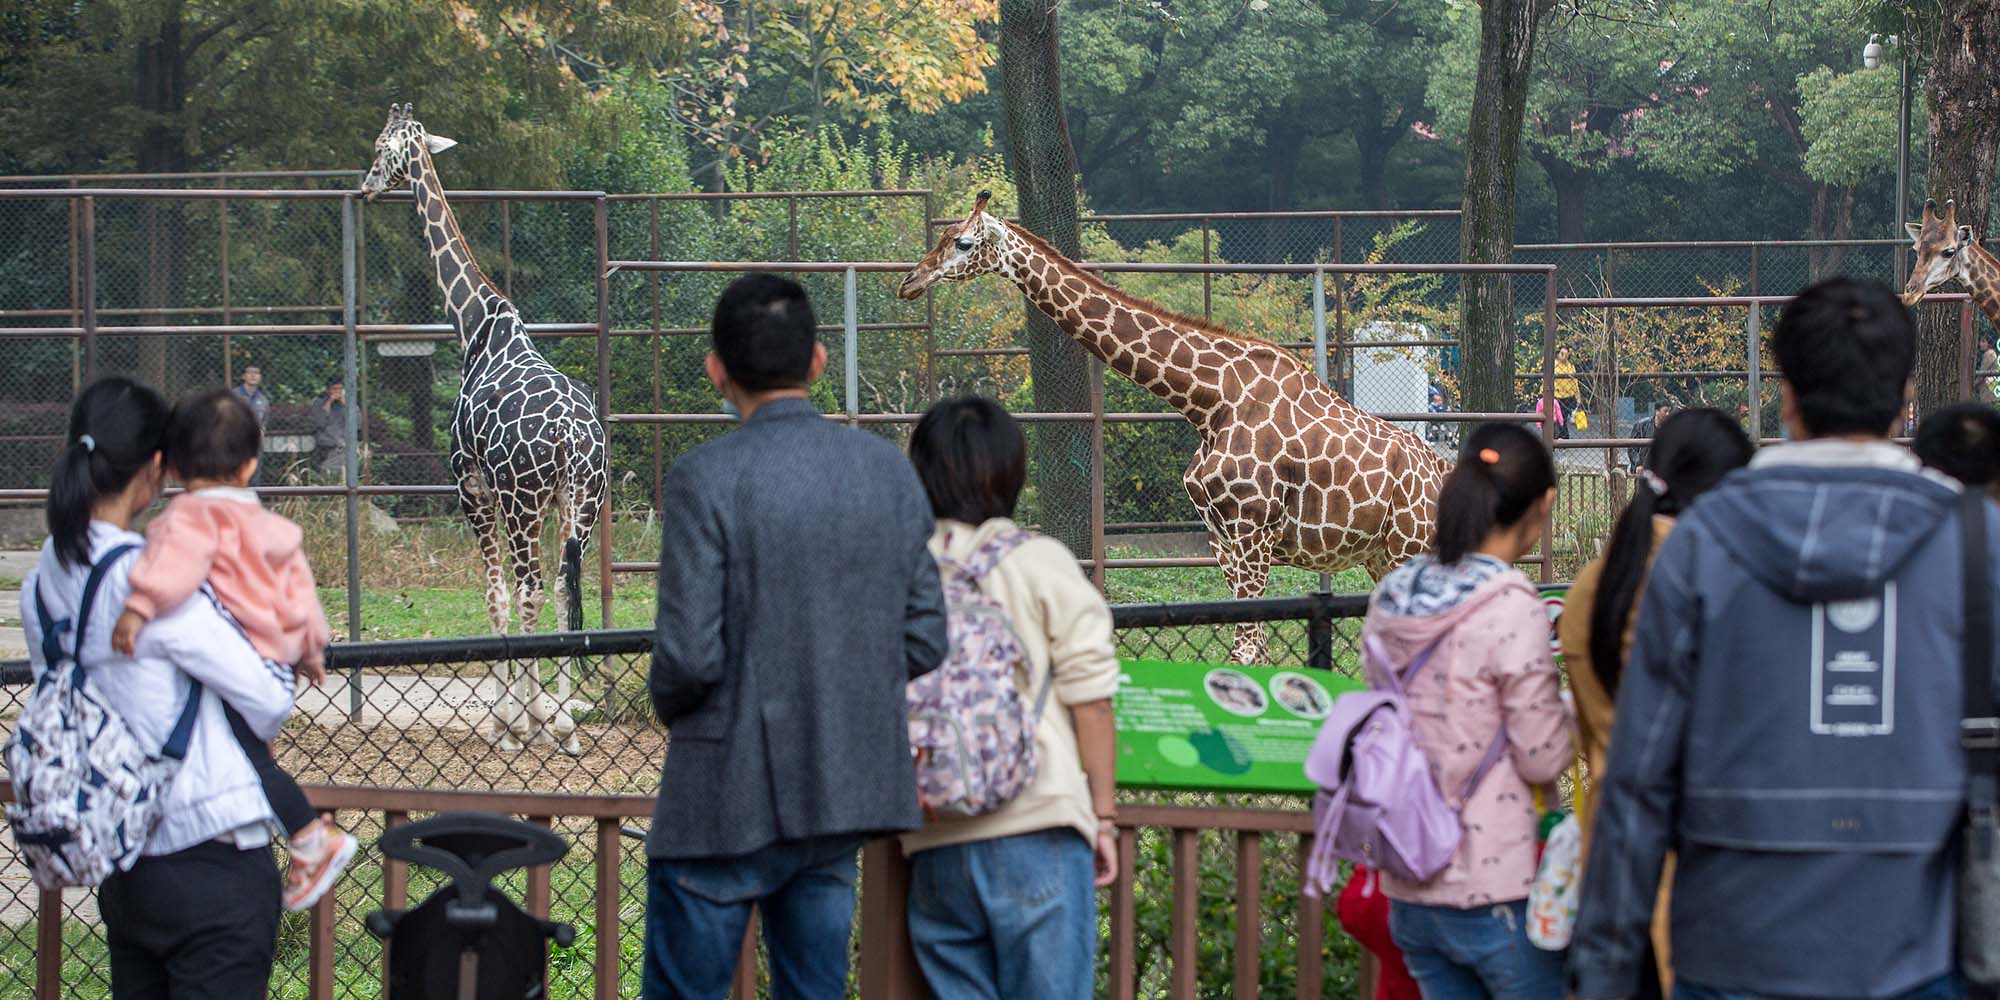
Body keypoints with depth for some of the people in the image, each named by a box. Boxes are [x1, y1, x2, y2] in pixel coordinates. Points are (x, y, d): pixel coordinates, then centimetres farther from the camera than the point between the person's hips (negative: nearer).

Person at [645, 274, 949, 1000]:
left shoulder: (705, 480, -14)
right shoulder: (888, 471, 3)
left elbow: (688, 656, -16)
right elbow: (925, 640, 4)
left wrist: (671, 710, 5)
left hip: (727, 800, -5)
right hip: (843, 798, 5)